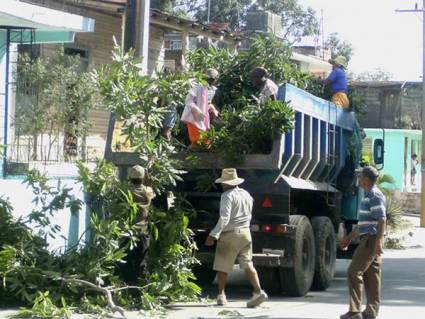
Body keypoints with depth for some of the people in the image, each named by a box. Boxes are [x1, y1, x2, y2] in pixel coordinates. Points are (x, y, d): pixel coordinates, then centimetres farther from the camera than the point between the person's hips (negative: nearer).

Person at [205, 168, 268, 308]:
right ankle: (258, 291, -11)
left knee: (222, 267, 6)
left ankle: (221, 295, 11)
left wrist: (213, 235, -27)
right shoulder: (246, 195, 11)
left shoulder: (227, 196, -13)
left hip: (229, 235, -6)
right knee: (247, 264, 4)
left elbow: (224, 218, -24)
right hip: (245, 233, 6)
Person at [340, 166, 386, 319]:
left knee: (354, 272, -9)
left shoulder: (375, 196, -13)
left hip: (371, 239, -10)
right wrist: (349, 237, 30)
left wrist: (378, 242, -30)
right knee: (371, 275, 8)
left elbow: (381, 220, -22)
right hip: (368, 239, 10)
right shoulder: (369, 195, 18)